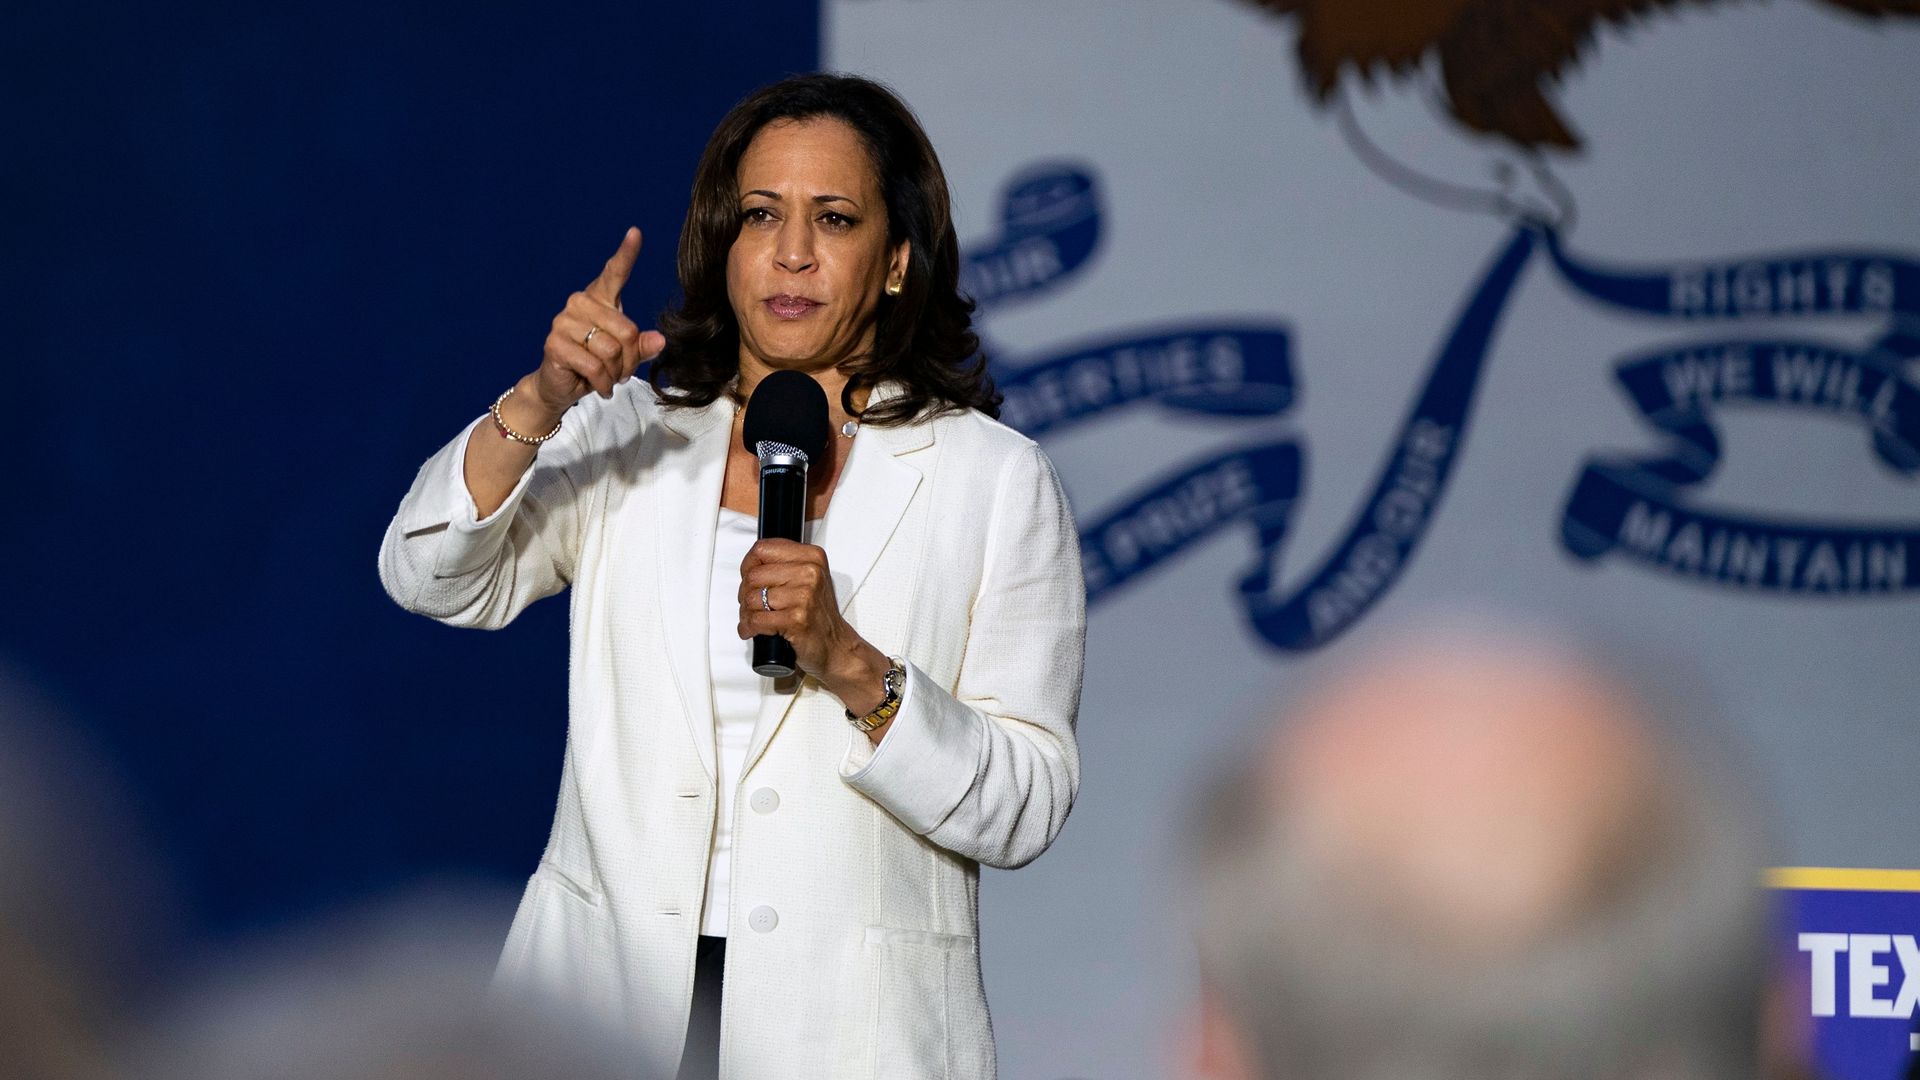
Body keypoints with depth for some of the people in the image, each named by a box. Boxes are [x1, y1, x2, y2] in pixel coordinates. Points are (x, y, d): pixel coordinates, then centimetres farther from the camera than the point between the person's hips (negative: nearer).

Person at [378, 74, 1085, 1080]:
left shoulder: (996, 479, 0)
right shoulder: (633, 436, 9)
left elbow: (1024, 808, -5)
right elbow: (428, 576, -4)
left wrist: (851, 666, -20)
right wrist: (538, 404, -19)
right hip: (611, 991, 2)